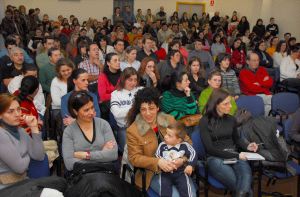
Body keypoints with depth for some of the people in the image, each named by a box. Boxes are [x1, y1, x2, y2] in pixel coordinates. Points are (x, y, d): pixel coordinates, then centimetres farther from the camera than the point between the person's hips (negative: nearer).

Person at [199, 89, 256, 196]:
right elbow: (210, 149, -8)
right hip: (216, 158, -4)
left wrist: (247, 146, 6)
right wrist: (235, 155, -14)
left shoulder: (231, 119, 13)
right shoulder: (205, 121, -2)